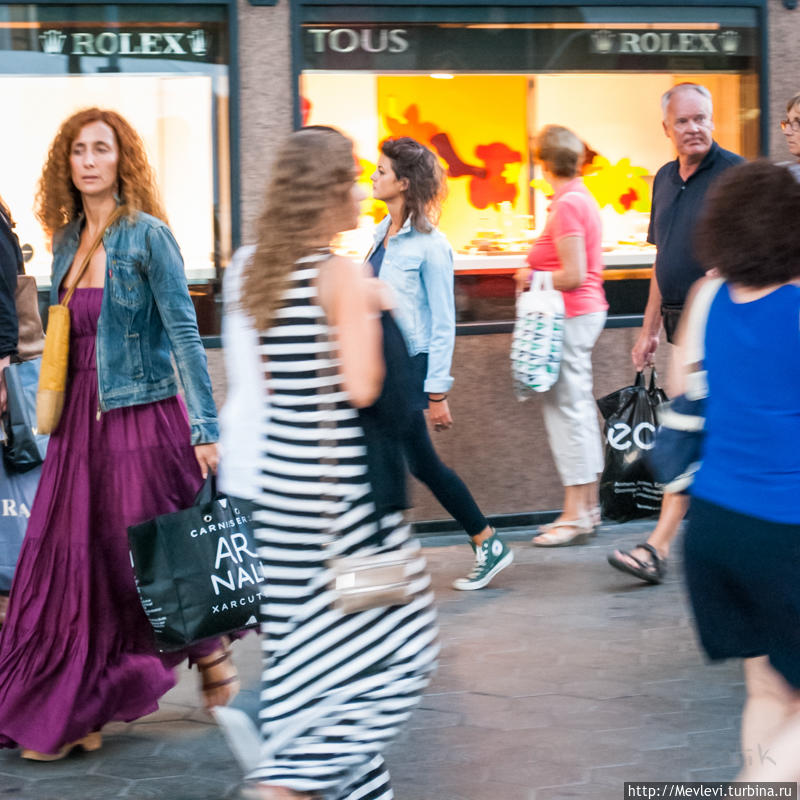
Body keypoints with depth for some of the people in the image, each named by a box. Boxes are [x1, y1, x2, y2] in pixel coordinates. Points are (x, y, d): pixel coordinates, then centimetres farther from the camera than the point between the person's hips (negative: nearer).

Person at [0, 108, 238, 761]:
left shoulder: (147, 236, -8)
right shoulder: (67, 242, 11)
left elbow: (184, 333, -11)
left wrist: (205, 428, -16)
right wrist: (55, 413, 15)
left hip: (141, 419, -6)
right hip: (79, 423, 6)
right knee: (70, 565, 3)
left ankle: (211, 656, 24)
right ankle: (67, 715, 8)